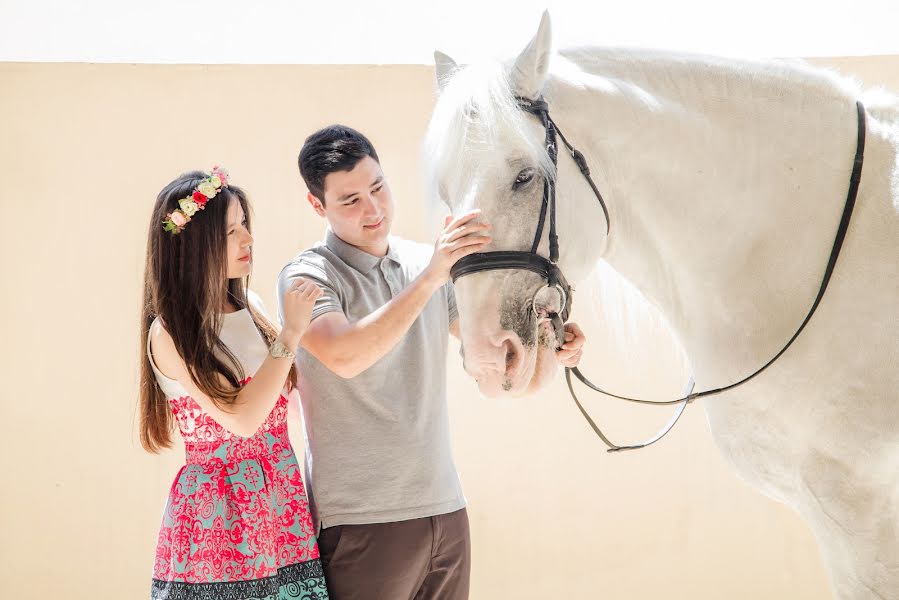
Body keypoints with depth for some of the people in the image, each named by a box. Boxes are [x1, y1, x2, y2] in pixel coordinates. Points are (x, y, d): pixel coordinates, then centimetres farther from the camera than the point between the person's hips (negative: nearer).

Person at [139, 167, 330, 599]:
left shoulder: (250, 307, 6)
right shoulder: (170, 333, -11)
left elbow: (291, 384, 21)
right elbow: (241, 417, -19)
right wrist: (290, 332, -17)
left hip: (284, 503, 6)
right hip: (217, 512, -5)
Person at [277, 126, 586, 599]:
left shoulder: (429, 263, 10)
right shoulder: (308, 276, -8)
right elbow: (345, 357, -26)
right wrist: (428, 279, -28)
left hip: (445, 508, 6)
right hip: (361, 520, -6)